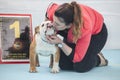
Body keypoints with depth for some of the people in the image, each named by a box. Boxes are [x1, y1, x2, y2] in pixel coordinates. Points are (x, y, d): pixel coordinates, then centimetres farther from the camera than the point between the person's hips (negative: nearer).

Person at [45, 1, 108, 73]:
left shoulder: (85, 29, -44)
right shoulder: (53, 13, -34)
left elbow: (77, 57, -32)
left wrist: (60, 43, -42)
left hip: (96, 32, -4)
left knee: (80, 67, -23)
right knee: (64, 65, -9)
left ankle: (99, 59, 9)